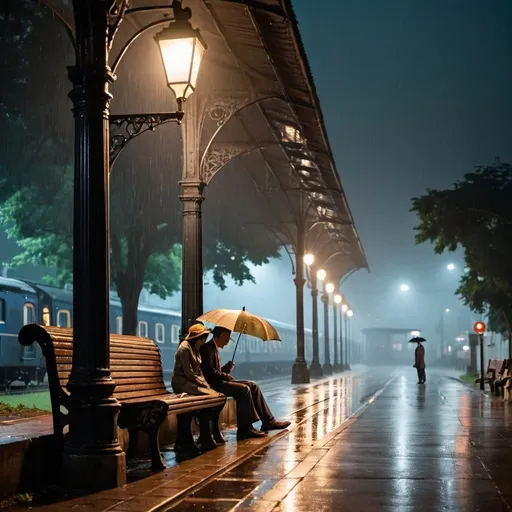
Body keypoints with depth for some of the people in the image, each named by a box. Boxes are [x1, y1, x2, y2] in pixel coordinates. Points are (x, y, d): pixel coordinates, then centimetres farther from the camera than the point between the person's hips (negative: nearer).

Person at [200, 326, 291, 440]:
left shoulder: (214, 349, 22)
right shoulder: (207, 348, -11)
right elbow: (209, 371, -21)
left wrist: (226, 368, 2)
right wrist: (225, 375, -12)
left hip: (219, 382, 11)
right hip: (213, 384, -11)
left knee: (253, 386, 4)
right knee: (243, 389, -26)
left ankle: (268, 421, 0)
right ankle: (244, 429, -24)